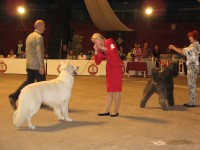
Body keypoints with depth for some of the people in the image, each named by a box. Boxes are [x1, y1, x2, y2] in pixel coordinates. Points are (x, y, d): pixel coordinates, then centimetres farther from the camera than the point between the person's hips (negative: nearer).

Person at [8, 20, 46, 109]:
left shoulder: (29, 36, 14)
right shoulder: (39, 37, -15)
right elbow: (39, 52, -22)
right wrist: (41, 66, -22)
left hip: (29, 65, 8)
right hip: (37, 65, -8)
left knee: (29, 82, 12)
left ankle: (14, 96, 0)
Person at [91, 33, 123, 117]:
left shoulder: (109, 42, -8)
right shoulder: (99, 48, 9)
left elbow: (113, 52, -26)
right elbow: (97, 62, 6)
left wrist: (103, 48, -19)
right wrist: (96, 51, -4)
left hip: (116, 67, -7)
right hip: (109, 68, 7)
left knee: (116, 90, -2)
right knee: (110, 91, 10)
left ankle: (116, 111, 5)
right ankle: (107, 111, 15)